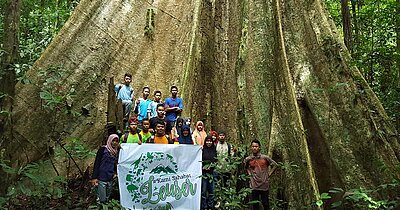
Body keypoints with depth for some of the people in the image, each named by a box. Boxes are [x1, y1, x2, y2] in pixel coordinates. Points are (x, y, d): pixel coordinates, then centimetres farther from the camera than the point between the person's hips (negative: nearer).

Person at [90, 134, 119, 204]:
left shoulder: (115, 152, 12)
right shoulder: (103, 149, -5)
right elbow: (96, 163, -10)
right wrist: (94, 177, -16)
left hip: (110, 180, 6)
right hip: (101, 179, -6)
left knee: (107, 200, 11)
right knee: (102, 200, -7)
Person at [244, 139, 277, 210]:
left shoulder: (265, 158, -5)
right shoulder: (248, 159, -2)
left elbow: (275, 165, 8)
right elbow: (245, 167, 20)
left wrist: (269, 173, 2)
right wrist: (249, 173, 6)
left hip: (264, 186, -1)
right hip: (254, 186, 1)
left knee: (265, 204, 9)